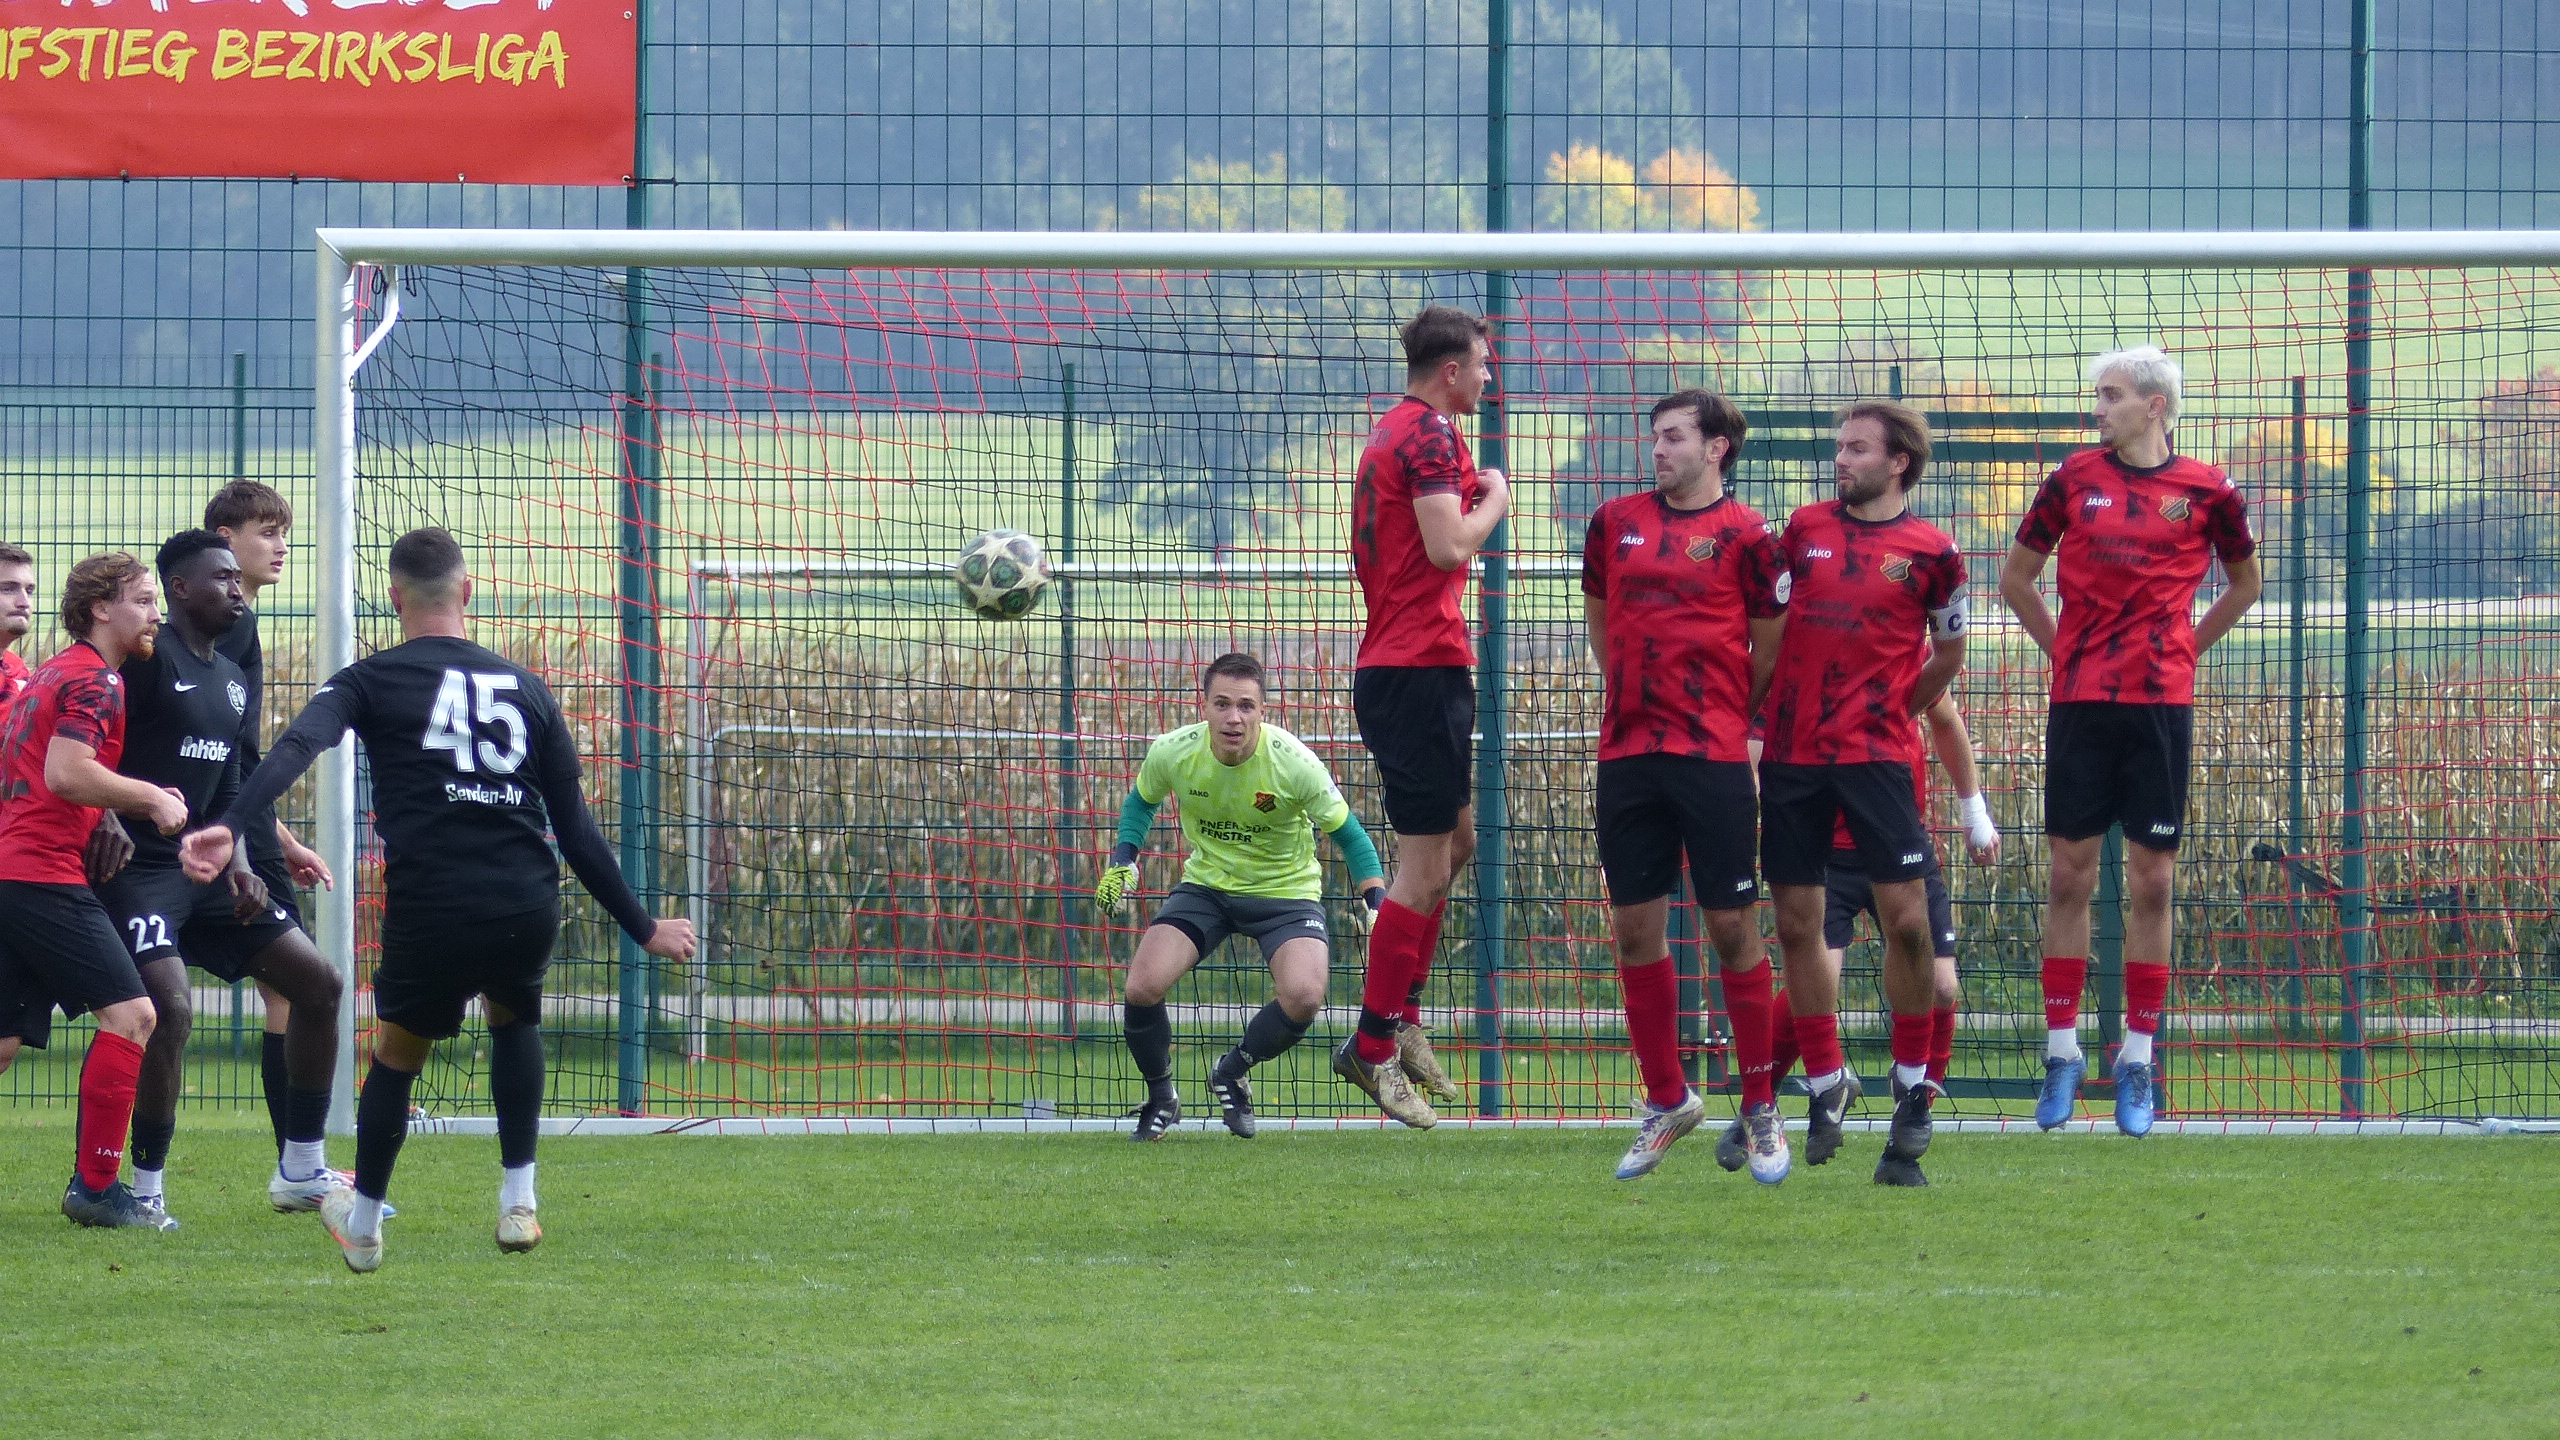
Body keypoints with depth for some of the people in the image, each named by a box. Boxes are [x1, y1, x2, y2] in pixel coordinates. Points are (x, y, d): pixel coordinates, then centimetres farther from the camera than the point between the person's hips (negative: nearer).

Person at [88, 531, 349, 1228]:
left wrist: (237, 865, 5)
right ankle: (147, 1189, -11)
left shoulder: (233, 682, 16)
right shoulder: (147, 655, -11)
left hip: (202, 871, 9)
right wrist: (106, 817, -31)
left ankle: (301, 1171, 13)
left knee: (318, 981, 5)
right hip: (136, 870, -9)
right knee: (170, 1006, -25)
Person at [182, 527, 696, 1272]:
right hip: (529, 907, 2)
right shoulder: (525, 687, 17)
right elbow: (575, 827, 16)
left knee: (397, 1053, 23)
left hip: (429, 913, -2)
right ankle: (518, 1203, 26)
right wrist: (642, 926, 23)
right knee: (513, 1016, 33)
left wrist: (229, 828, -26)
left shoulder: (372, 681, 8)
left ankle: (363, 1224, 37)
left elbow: (295, 750, -12)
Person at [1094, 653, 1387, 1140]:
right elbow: (1141, 801, 7)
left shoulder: (1293, 763, -25)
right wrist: (1122, 863, -7)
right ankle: (1160, 1097, 10)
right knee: (1143, 987, -20)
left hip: (1284, 887, -2)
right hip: (1207, 884, 2)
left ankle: (1231, 1075, 5)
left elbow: (1348, 834, -12)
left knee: (1303, 997, -27)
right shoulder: (1172, 753, -18)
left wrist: (1374, 907, -22)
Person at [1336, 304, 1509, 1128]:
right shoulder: (1431, 434, -13)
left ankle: (1400, 1018, 22)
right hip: (1423, 666, -11)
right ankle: (1375, 1049, -3)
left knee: (1455, 839, 20)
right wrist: (1493, 501, -6)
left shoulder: (1396, 432, 17)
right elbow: (1448, 546, -23)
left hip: (1392, 665, 11)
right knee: (1426, 867, -6)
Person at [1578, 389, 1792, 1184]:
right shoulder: (1616, 522, 10)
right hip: (1628, 753, 4)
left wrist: (1721, 715, 8)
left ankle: (1761, 1110, 6)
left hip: (1712, 757, -4)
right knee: (1635, 929, 5)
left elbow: (1771, 649, 4)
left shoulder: (1746, 535, -2)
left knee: (1732, 927, -3)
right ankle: (1666, 1102, 18)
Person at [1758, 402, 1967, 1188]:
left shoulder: (1930, 551, -1)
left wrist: (1894, 707, 9)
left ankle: (1914, 1091, 5)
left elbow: (1948, 652, 11)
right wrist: (1764, 698, 13)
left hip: (1876, 753, -3)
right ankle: (1825, 1085, 17)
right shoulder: (1805, 527, 7)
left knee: (1906, 916, -9)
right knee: (1797, 922, 4)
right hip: (1793, 752, 3)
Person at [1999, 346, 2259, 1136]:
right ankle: (2062, 1050, 8)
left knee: (2152, 882, 1)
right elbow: (2015, 577, 15)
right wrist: (2062, 650, 10)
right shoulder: (2072, 480, 4)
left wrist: (2185, 647, 9)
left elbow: (2244, 581, 17)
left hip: (2161, 701, -1)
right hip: (2080, 703, 1)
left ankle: (2138, 1056, 7)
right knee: (2070, 873, 2)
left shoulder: (2206, 491, 1)